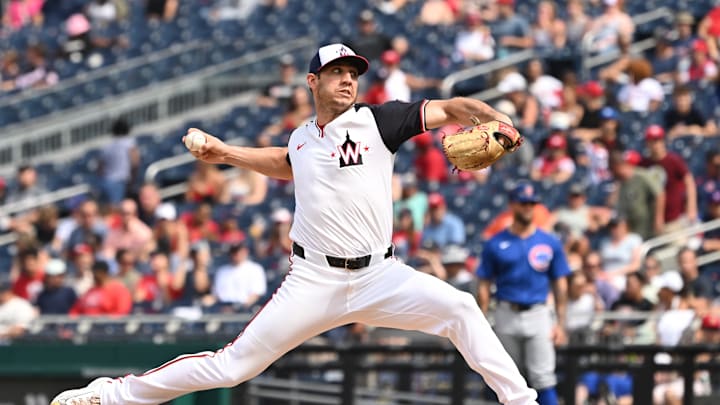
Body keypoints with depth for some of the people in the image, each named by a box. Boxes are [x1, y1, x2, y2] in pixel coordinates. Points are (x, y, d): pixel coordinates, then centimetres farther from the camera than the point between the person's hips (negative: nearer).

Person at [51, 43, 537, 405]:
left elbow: (448, 109, -8)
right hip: (314, 281, 1)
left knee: (459, 308, -24)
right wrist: (226, 153, 29)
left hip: (379, 277, -1)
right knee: (233, 365, -4)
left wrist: (494, 120, -27)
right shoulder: (301, 139, 10)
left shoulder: (377, 120, -1)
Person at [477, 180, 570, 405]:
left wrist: (560, 323, 2)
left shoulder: (550, 243, 6)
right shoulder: (495, 244, 5)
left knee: (543, 378, -11)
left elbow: (560, 285, 8)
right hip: (506, 317, 1)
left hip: (538, 314, -1)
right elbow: (484, 286, 5)